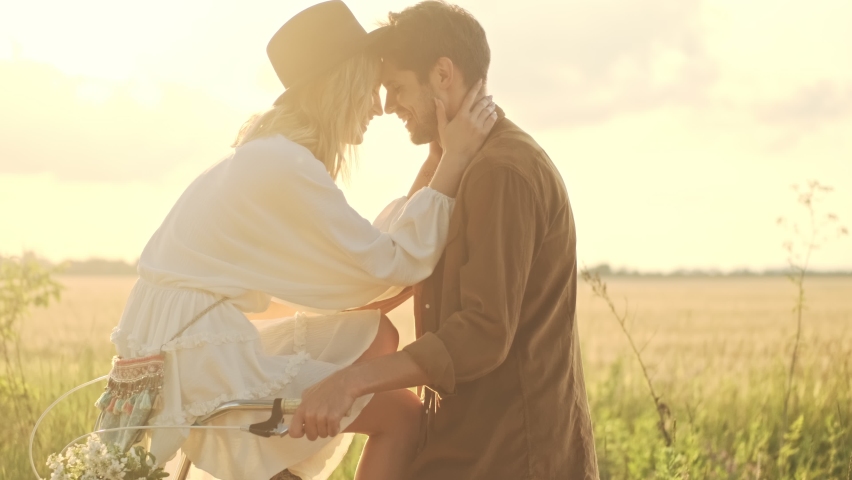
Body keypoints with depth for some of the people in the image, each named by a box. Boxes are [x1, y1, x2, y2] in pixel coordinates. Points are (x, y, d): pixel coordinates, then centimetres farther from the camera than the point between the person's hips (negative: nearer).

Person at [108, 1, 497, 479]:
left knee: (376, 336, 12)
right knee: (402, 415, -6)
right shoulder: (286, 165, -18)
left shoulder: (272, 152, 13)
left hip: (199, 340, 10)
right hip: (198, 360, -10)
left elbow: (365, 251, 11)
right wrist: (454, 161, -14)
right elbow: (397, 262, -16)